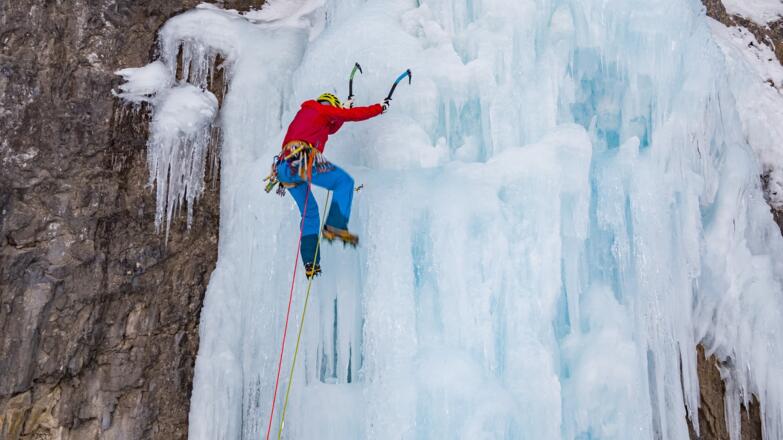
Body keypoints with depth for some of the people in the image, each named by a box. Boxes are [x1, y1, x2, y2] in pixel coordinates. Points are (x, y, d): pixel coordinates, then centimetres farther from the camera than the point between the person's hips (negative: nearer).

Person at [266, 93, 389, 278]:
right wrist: (381, 107, 23)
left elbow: (330, 128, 48)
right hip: (303, 162, -8)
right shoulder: (323, 110, 11)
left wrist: (346, 109, 51)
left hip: (284, 166, 8)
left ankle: (310, 263, 11)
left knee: (309, 212, 17)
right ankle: (335, 226, -13)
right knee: (344, 181, 3)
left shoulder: (304, 113, 35)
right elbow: (355, 115, 11)